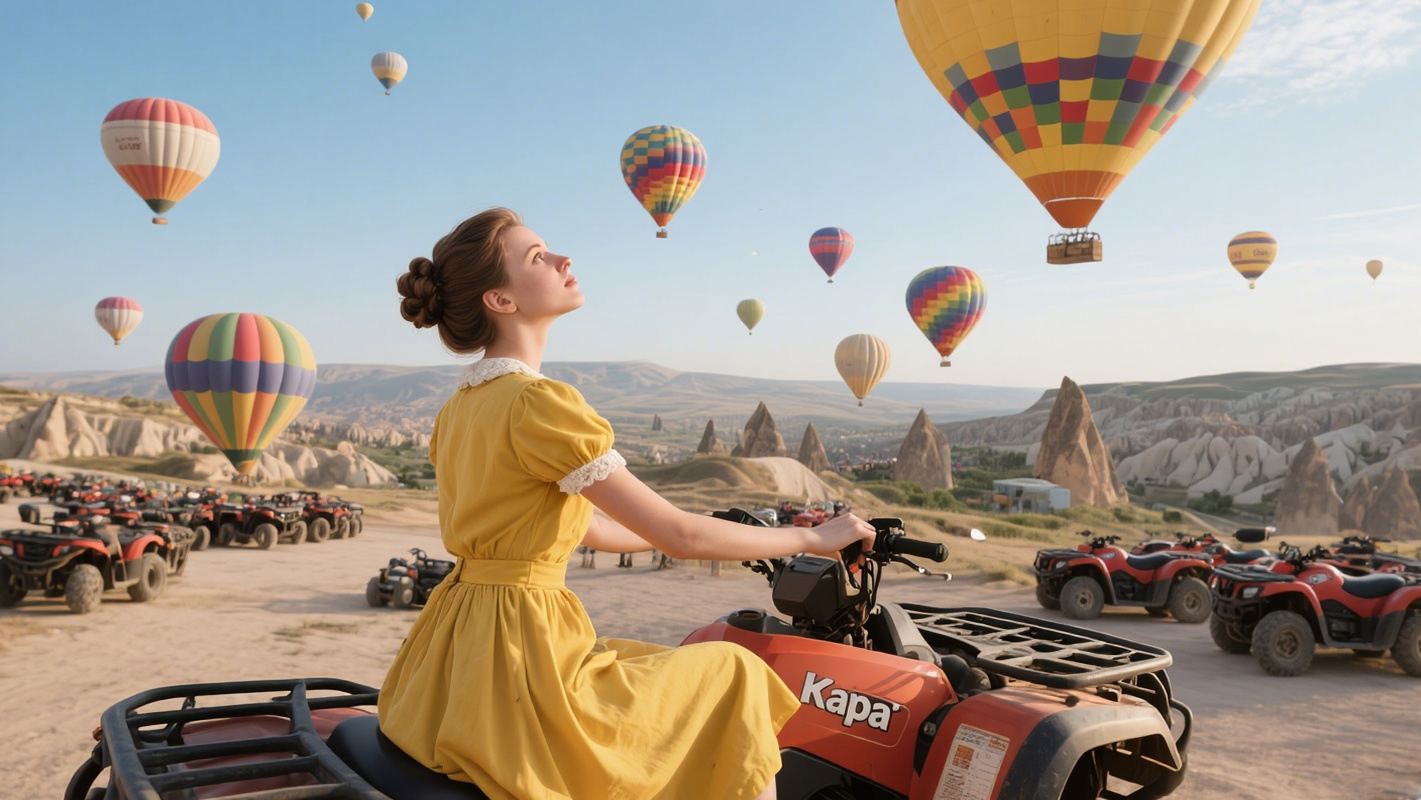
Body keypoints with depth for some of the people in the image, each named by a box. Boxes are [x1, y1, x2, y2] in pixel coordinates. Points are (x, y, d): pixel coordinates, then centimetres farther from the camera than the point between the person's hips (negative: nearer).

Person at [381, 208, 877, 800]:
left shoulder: (461, 407, 9)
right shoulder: (537, 403, -20)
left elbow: (587, 527, 15)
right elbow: (678, 535, -19)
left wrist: (735, 538, 20)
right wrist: (813, 538, -5)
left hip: (454, 656, 9)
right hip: (518, 656, -9)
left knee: (644, 661, 29)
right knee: (732, 676, 5)